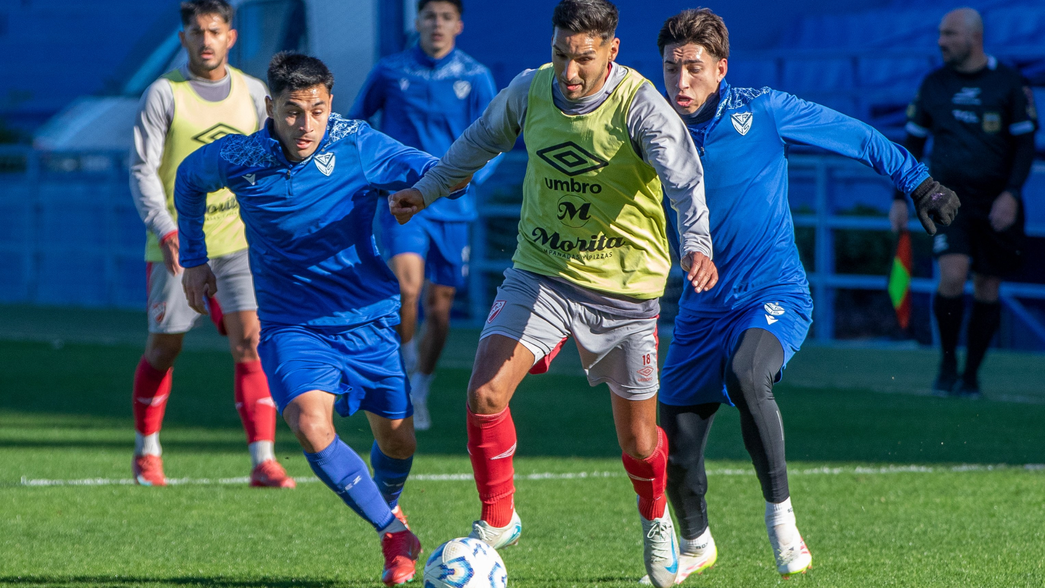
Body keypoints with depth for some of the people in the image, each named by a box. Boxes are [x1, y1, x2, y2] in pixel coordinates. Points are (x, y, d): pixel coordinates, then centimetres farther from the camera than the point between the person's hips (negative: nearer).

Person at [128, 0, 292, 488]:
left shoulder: (252, 93, 7)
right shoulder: (164, 94, -4)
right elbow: (143, 170, -7)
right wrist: (166, 231, -19)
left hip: (238, 241, 2)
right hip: (177, 243, -2)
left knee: (251, 343, -10)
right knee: (164, 349, 6)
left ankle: (263, 461, -12)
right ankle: (147, 452, 25)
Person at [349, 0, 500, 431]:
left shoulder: (475, 77, 2)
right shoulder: (390, 72, 2)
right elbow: (355, 121, 17)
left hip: (452, 208, 2)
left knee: (439, 307, 7)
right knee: (406, 286, -24)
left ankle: (420, 391, 27)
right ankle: (407, 364, 0)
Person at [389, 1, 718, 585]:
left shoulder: (640, 105, -20)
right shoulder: (530, 90, -5)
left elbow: (682, 174, -35)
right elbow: (484, 138, 17)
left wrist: (698, 244, -53)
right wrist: (429, 190, 24)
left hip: (625, 289, -3)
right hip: (540, 274, 3)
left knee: (639, 441, 7)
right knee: (485, 394, -17)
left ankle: (656, 520, 41)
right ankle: (498, 520, 5)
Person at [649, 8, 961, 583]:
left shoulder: (761, 110, -6)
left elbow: (854, 136, 5)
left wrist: (918, 182, 10)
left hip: (775, 296, -4)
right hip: (703, 307, 4)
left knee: (747, 375, -36)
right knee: (675, 452, 0)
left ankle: (780, 514, -20)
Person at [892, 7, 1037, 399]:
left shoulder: (1010, 84, -1)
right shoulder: (933, 85, 6)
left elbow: (1025, 143, -1)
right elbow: (913, 142, 13)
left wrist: (1012, 193, -14)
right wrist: (900, 197, 7)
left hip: (996, 202, 0)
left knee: (987, 290, 3)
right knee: (952, 276, -19)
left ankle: (970, 376, 17)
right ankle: (947, 364, -1)